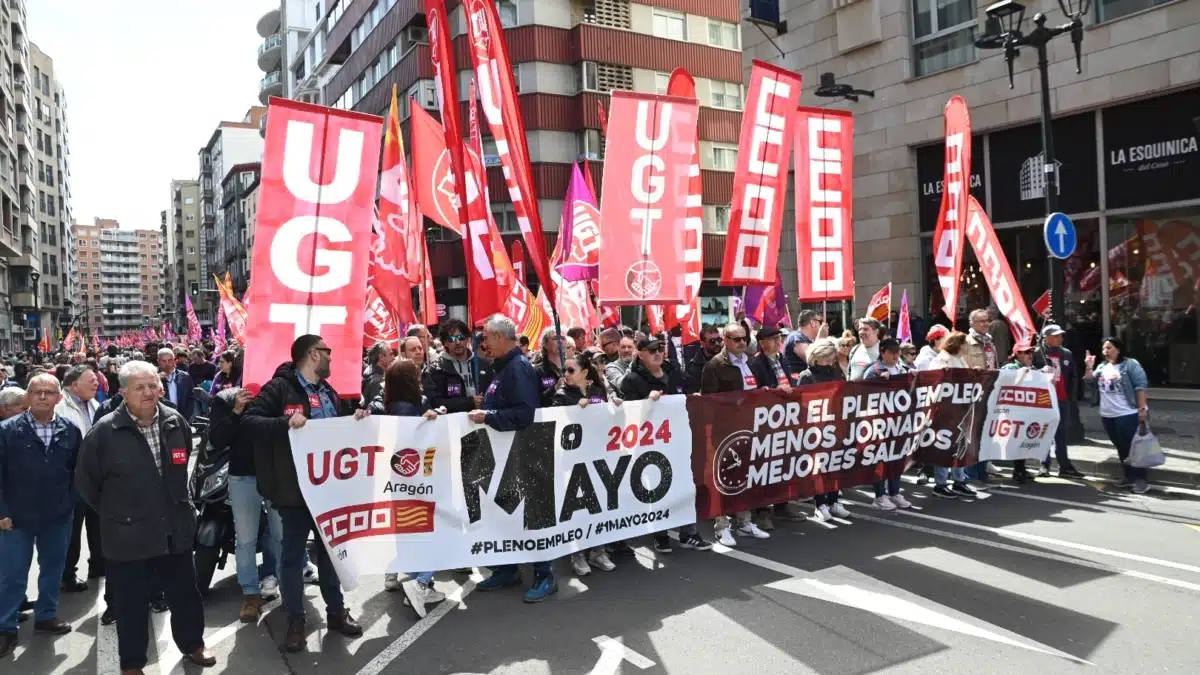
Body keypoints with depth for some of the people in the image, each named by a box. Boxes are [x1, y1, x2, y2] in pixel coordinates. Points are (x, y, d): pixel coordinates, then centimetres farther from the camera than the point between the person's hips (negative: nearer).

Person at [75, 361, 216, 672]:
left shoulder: (175, 422, -2)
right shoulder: (104, 431, -14)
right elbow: (85, 483, -3)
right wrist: (115, 514, 4)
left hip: (175, 530, 4)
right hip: (127, 536, -3)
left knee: (185, 594, 18)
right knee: (132, 605, 12)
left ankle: (192, 643, 40)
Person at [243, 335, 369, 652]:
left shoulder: (328, 391, 15)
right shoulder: (279, 387, -9)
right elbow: (249, 419, -18)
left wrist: (357, 417, 4)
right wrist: (285, 422, -32)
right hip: (295, 486, -7)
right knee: (292, 554, 4)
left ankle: (336, 611, 28)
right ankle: (295, 621, 17)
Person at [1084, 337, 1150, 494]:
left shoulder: (1130, 364, -7)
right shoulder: (1102, 366, 12)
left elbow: (1140, 386, -11)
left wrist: (1142, 408, -16)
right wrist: (1089, 367, -5)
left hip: (1127, 414, -7)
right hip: (1107, 415, 7)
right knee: (1121, 448, 13)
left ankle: (1141, 479, 2)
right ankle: (1130, 476, 23)